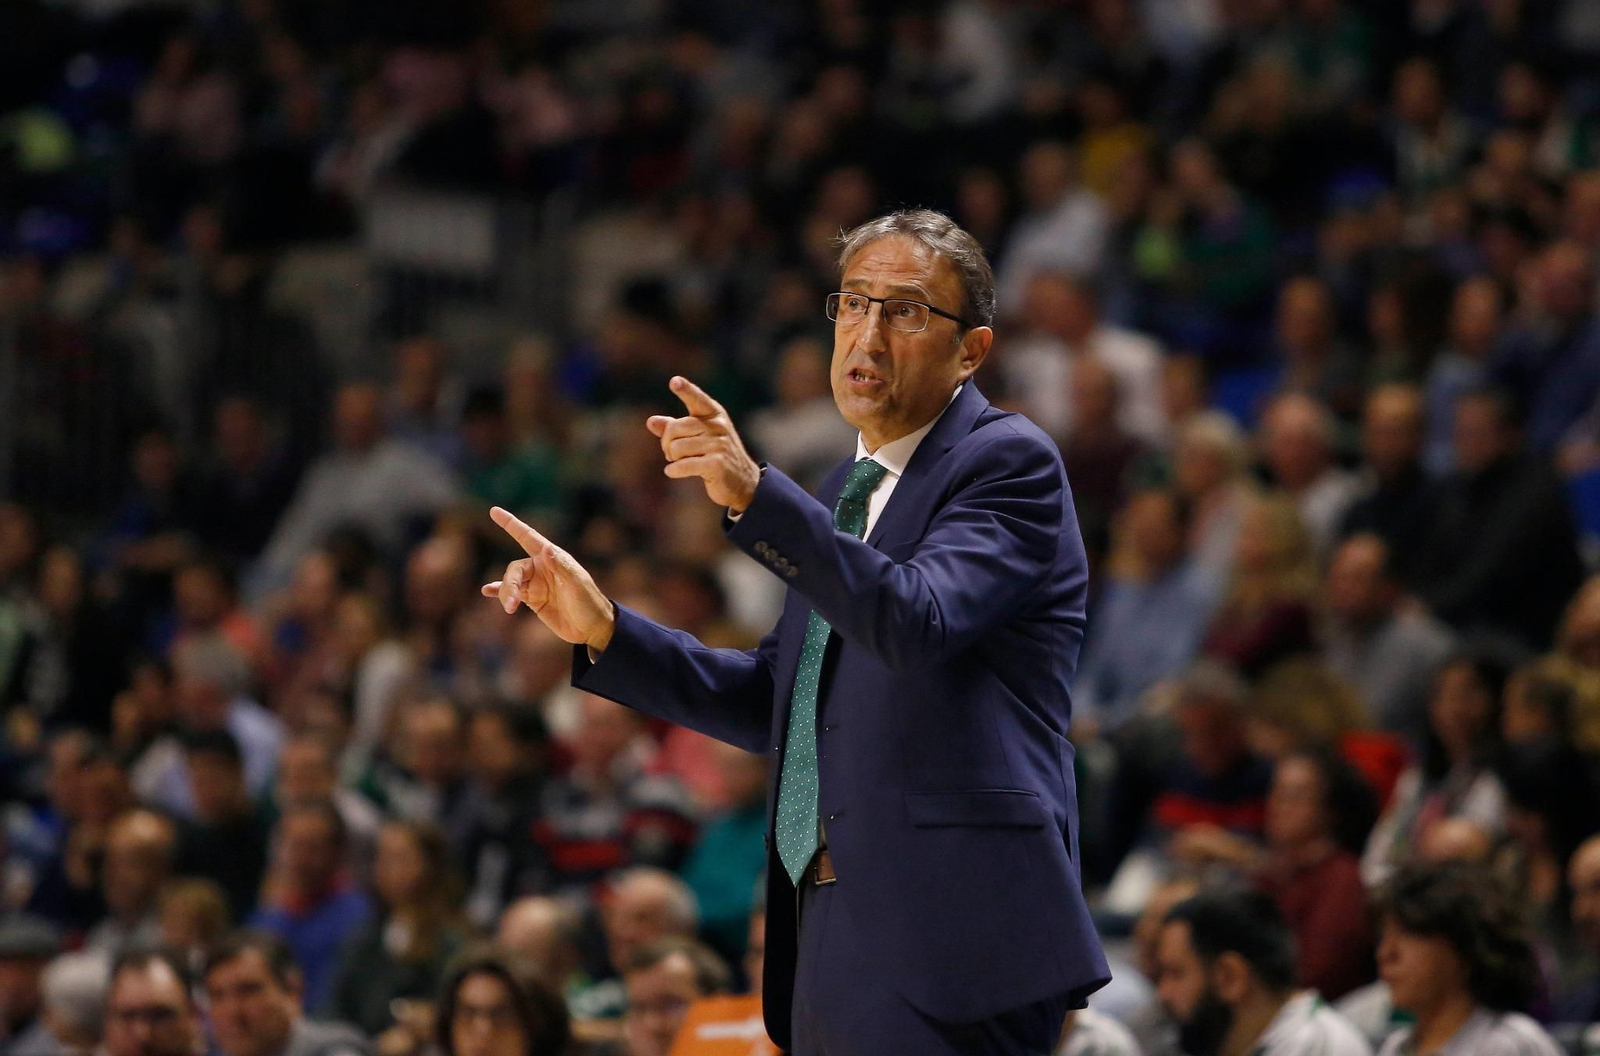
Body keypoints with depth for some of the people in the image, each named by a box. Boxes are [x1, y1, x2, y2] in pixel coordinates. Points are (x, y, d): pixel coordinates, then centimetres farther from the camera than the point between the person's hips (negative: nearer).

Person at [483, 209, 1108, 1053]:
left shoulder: (1010, 462, -5)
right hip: (831, 935, 8)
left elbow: (917, 621, -23)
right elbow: (773, 706, 24)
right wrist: (604, 629, 13)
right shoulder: (852, 491, 21)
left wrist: (757, 496, -32)